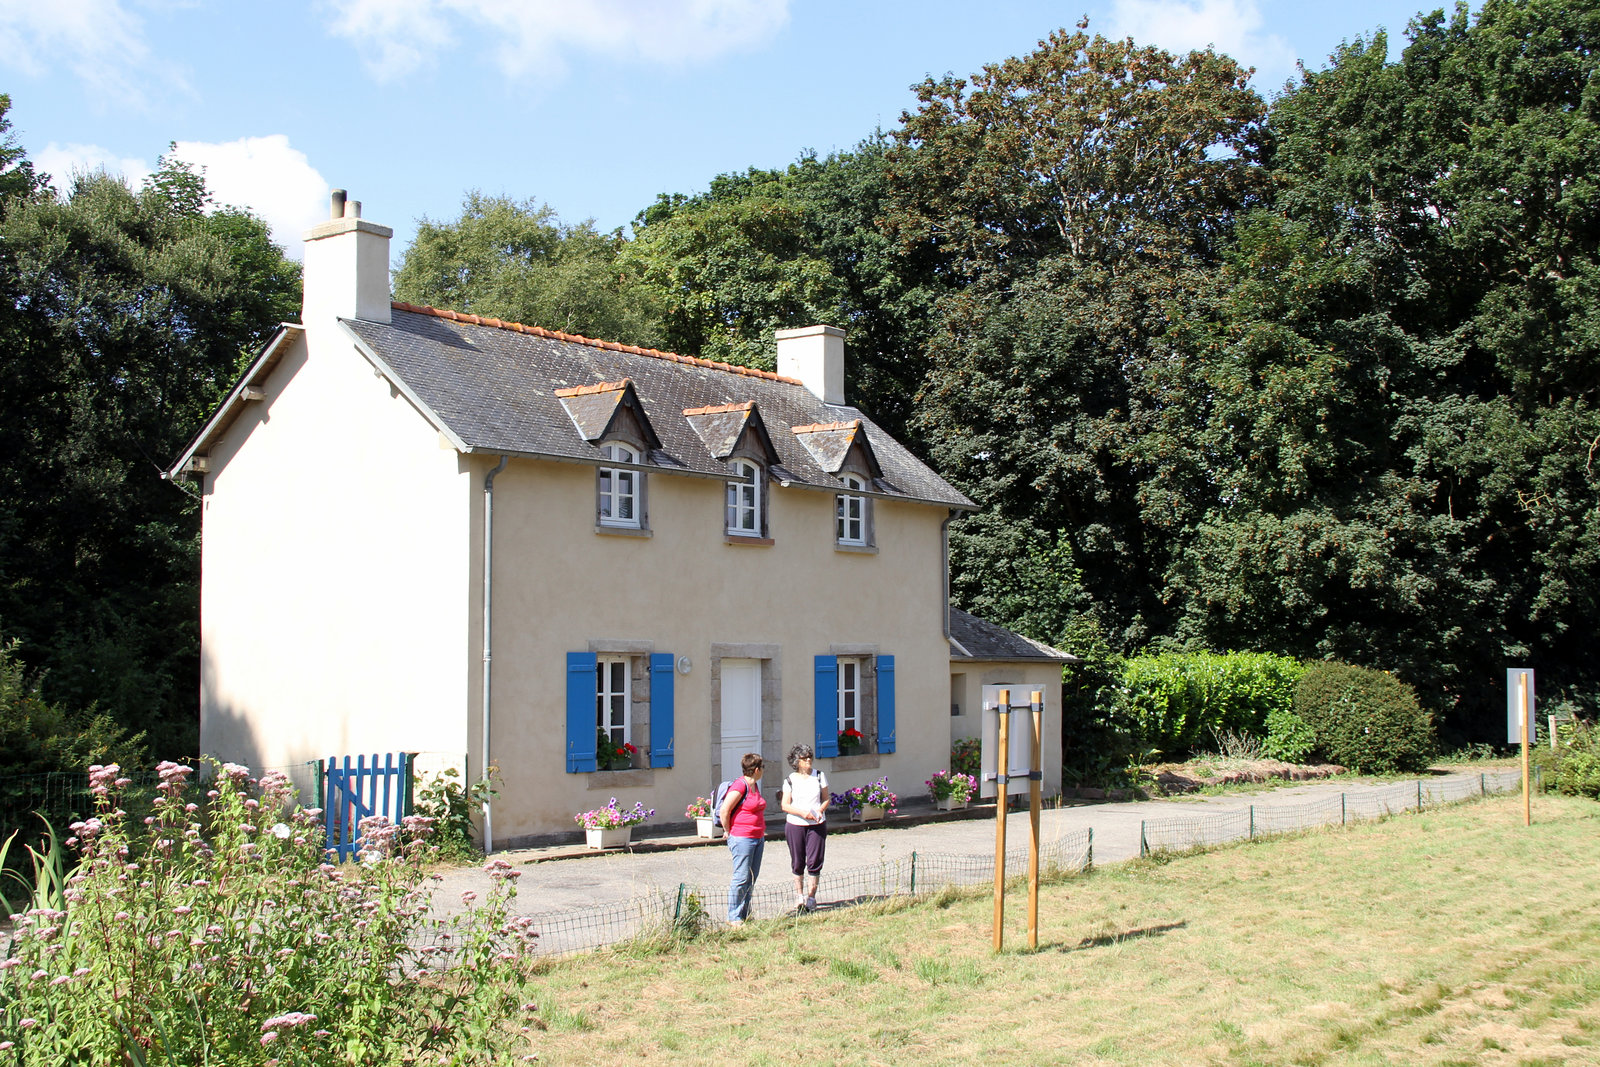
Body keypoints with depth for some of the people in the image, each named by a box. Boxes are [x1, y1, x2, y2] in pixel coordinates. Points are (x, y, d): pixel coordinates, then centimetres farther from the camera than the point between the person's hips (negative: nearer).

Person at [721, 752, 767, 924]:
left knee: (752, 879, 10)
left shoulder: (755, 785, 14)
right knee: (742, 878, -7)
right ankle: (734, 917, 0)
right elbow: (725, 810, -17)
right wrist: (729, 832, -8)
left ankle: (745, 915, 17)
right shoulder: (740, 786, -15)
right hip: (742, 838, -9)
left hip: (757, 838, 9)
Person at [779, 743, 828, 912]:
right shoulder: (790, 780, 1)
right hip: (795, 824, 0)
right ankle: (799, 895, 23)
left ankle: (811, 897, 9)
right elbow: (785, 805, -2)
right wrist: (802, 812, -17)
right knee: (797, 862, 6)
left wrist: (820, 811, -10)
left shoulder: (819, 776, 5)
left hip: (817, 824, 0)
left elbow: (826, 799, 10)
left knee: (814, 861, -3)